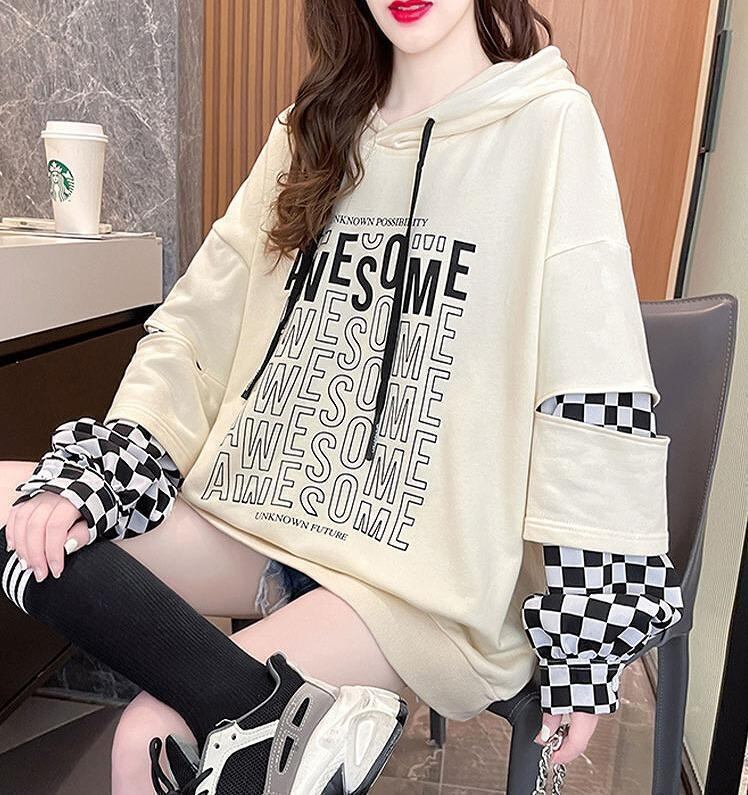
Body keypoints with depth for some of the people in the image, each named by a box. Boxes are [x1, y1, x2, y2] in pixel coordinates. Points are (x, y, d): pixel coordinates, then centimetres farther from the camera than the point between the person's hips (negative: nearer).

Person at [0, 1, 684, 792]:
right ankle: (284, 715, -18)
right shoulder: (316, 129, 12)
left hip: (422, 570, -6)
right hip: (262, 513, 7)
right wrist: (89, 476, -6)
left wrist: (582, 642, -7)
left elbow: (595, 408, -9)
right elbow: (200, 325, 6)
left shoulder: (551, 123, -5)